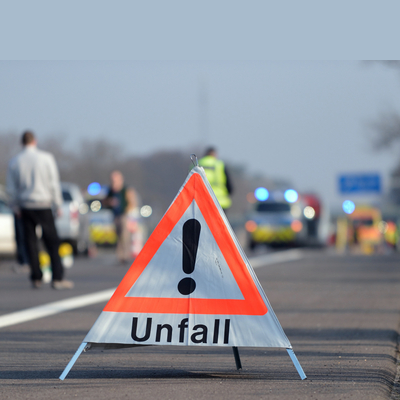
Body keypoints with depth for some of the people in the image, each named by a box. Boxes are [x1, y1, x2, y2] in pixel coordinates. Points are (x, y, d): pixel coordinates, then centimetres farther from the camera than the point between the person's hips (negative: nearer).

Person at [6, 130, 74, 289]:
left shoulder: (14, 162, 1)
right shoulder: (46, 158, -5)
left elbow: (11, 189, 4)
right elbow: (54, 184, -4)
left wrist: (16, 207, 14)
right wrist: (58, 206, 2)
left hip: (25, 208, 2)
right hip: (43, 205, -2)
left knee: (31, 242, 8)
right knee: (52, 242, 2)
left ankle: (36, 278, 7)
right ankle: (57, 278, -3)